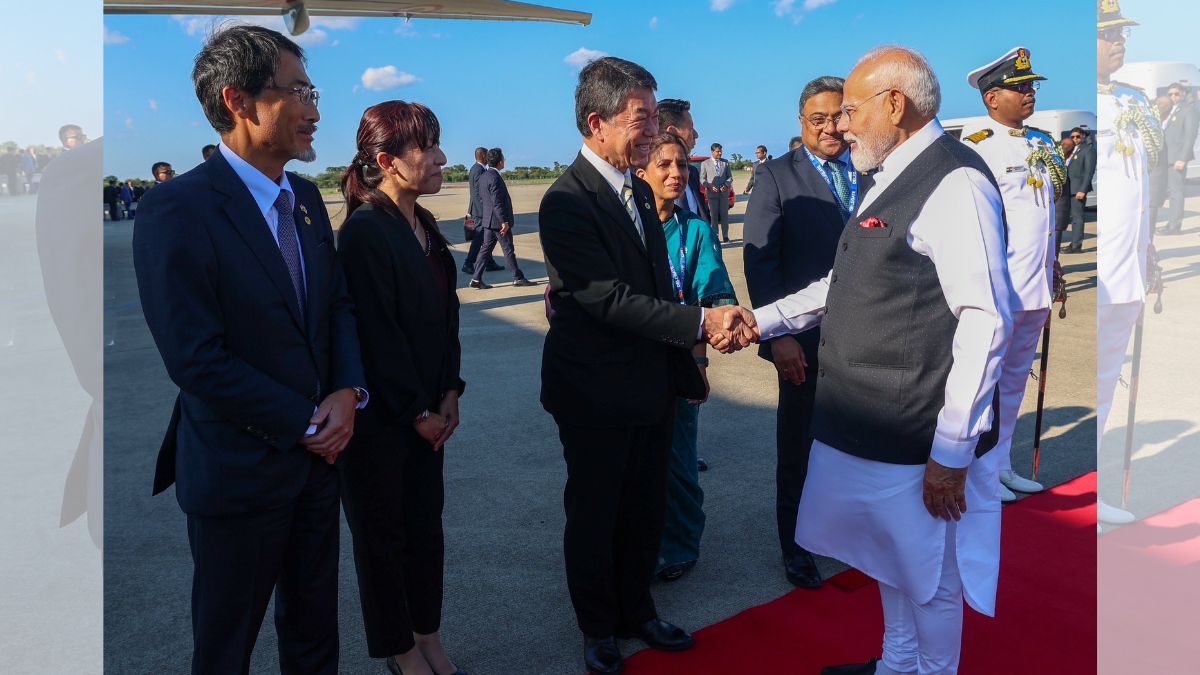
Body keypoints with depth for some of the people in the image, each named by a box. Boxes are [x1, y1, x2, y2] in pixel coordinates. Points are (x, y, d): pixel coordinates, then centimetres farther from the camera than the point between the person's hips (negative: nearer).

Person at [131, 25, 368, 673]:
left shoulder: (306, 198, 4)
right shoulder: (176, 208, -19)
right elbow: (195, 359, -21)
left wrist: (348, 390, -9)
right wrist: (304, 423, -15)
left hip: (317, 452, 6)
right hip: (239, 469, -6)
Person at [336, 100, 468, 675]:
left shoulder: (423, 225, 6)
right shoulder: (364, 232, -19)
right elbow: (377, 335, -19)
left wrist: (448, 394, 2)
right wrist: (419, 413, -13)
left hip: (425, 411, 7)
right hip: (380, 414, -7)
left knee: (426, 522, 17)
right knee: (383, 532, 11)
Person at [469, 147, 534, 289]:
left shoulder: (483, 176, 10)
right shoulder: (495, 178, -19)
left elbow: (481, 199, 16)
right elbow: (497, 202, -22)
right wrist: (504, 221, -21)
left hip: (489, 220, 9)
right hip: (498, 220, -9)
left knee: (486, 248, 9)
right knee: (508, 250, 1)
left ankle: (476, 278, 7)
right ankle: (518, 277, 10)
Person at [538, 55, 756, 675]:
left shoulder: (639, 190, 8)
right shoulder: (567, 201, -19)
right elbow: (610, 299, -25)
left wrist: (686, 367, 9)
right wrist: (701, 323, -26)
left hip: (652, 385, 7)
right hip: (596, 395, -7)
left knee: (645, 509, 19)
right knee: (594, 514, 13)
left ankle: (636, 609, 40)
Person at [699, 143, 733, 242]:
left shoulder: (725, 163, 10)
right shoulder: (705, 163, 3)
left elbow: (730, 177, 10)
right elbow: (702, 179, 2)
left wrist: (726, 184, -10)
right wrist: (710, 186, -15)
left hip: (724, 192, 2)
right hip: (712, 193, -2)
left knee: (724, 215, 2)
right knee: (714, 215, 1)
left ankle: (725, 236, 6)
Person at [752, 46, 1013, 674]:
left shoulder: (954, 182, -19)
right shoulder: (893, 179, 11)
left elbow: (985, 322, -24)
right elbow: (848, 285, 18)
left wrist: (951, 453, -22)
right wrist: (763, 320, 9)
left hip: (919, 442, -9)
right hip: (873, 426, 9)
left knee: (929, 577, 11)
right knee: (892, 562, 26)